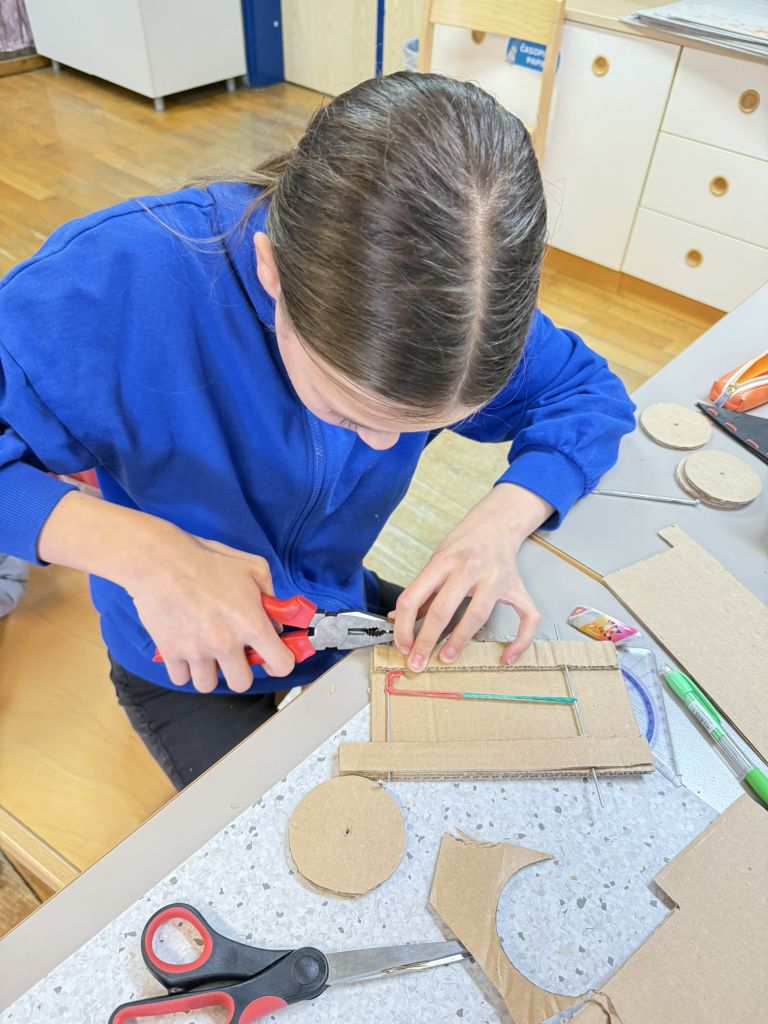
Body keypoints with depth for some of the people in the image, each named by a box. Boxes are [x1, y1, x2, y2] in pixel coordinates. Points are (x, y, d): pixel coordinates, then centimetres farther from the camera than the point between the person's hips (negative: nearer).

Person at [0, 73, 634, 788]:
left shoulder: (454, 292, -24)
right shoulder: (119, 276, -35)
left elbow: (589, 393, -12)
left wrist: (500, 521, -32)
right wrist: (138, 549, -42)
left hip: (342, 607, 3)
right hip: (185, 666, -2)